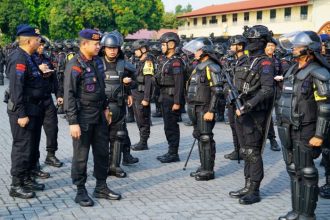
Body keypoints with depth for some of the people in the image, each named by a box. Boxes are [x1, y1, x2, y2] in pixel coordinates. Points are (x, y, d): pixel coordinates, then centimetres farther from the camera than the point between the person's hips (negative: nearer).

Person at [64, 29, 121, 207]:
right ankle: (81, 191, 15)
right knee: (81, 155, 3)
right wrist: (73, 122, -20)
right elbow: (69, 95, -17)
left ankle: (101, 187, 25)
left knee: (102, 152, 12)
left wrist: (105, 107, 17)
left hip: (99, 115, 7)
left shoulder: (97, 61, 8)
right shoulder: (74, 66, -15)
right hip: (82, 117, -7)